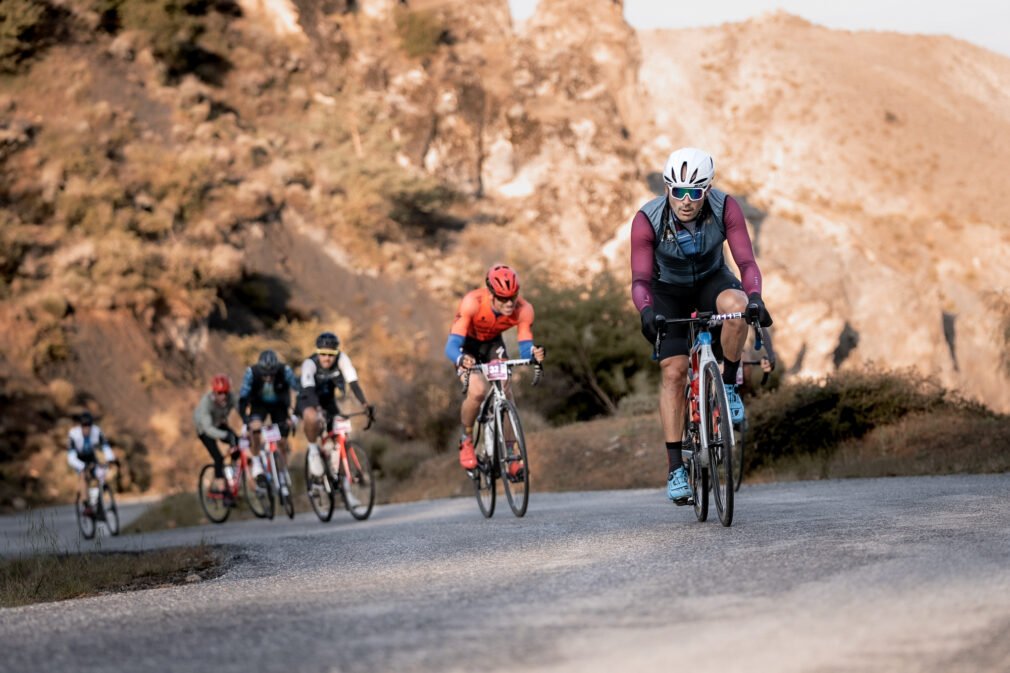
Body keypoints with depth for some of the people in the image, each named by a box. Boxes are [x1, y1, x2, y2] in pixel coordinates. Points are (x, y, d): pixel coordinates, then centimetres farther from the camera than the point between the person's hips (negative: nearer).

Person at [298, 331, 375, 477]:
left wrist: (365, 404, -44)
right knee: (311, 417, -38)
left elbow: (353, 382, -29)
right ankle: (313, 451, -14)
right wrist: (318, 408, -60)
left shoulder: (342, 359, -22)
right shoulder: (310, 364, -30)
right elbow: (309, 389, -42)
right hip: (308, 400, -4)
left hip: (328, 400, 4)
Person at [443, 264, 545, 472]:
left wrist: (533, 353, -51)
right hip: (466, 345, -3)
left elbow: (525, 346, -27)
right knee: (477, 391, -25)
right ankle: (466, 441, 0)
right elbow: (452, 345, -41)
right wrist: (461, 360, -63)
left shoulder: (523, 310, -29)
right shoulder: (473, 302, -38)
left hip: (493, 344, 3)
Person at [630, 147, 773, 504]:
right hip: (668, 291, 0)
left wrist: (754, 297, -51)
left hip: (711, 280, 1)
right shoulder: (647, 220, -29)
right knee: (674, 372, -13)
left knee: (736, 304, -35)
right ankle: (676, 469, -9)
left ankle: (729, 385, -12)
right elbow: (640, 279, -30)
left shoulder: (725, 208, -27)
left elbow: (746, 261, -31)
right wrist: (646, 311, -51)